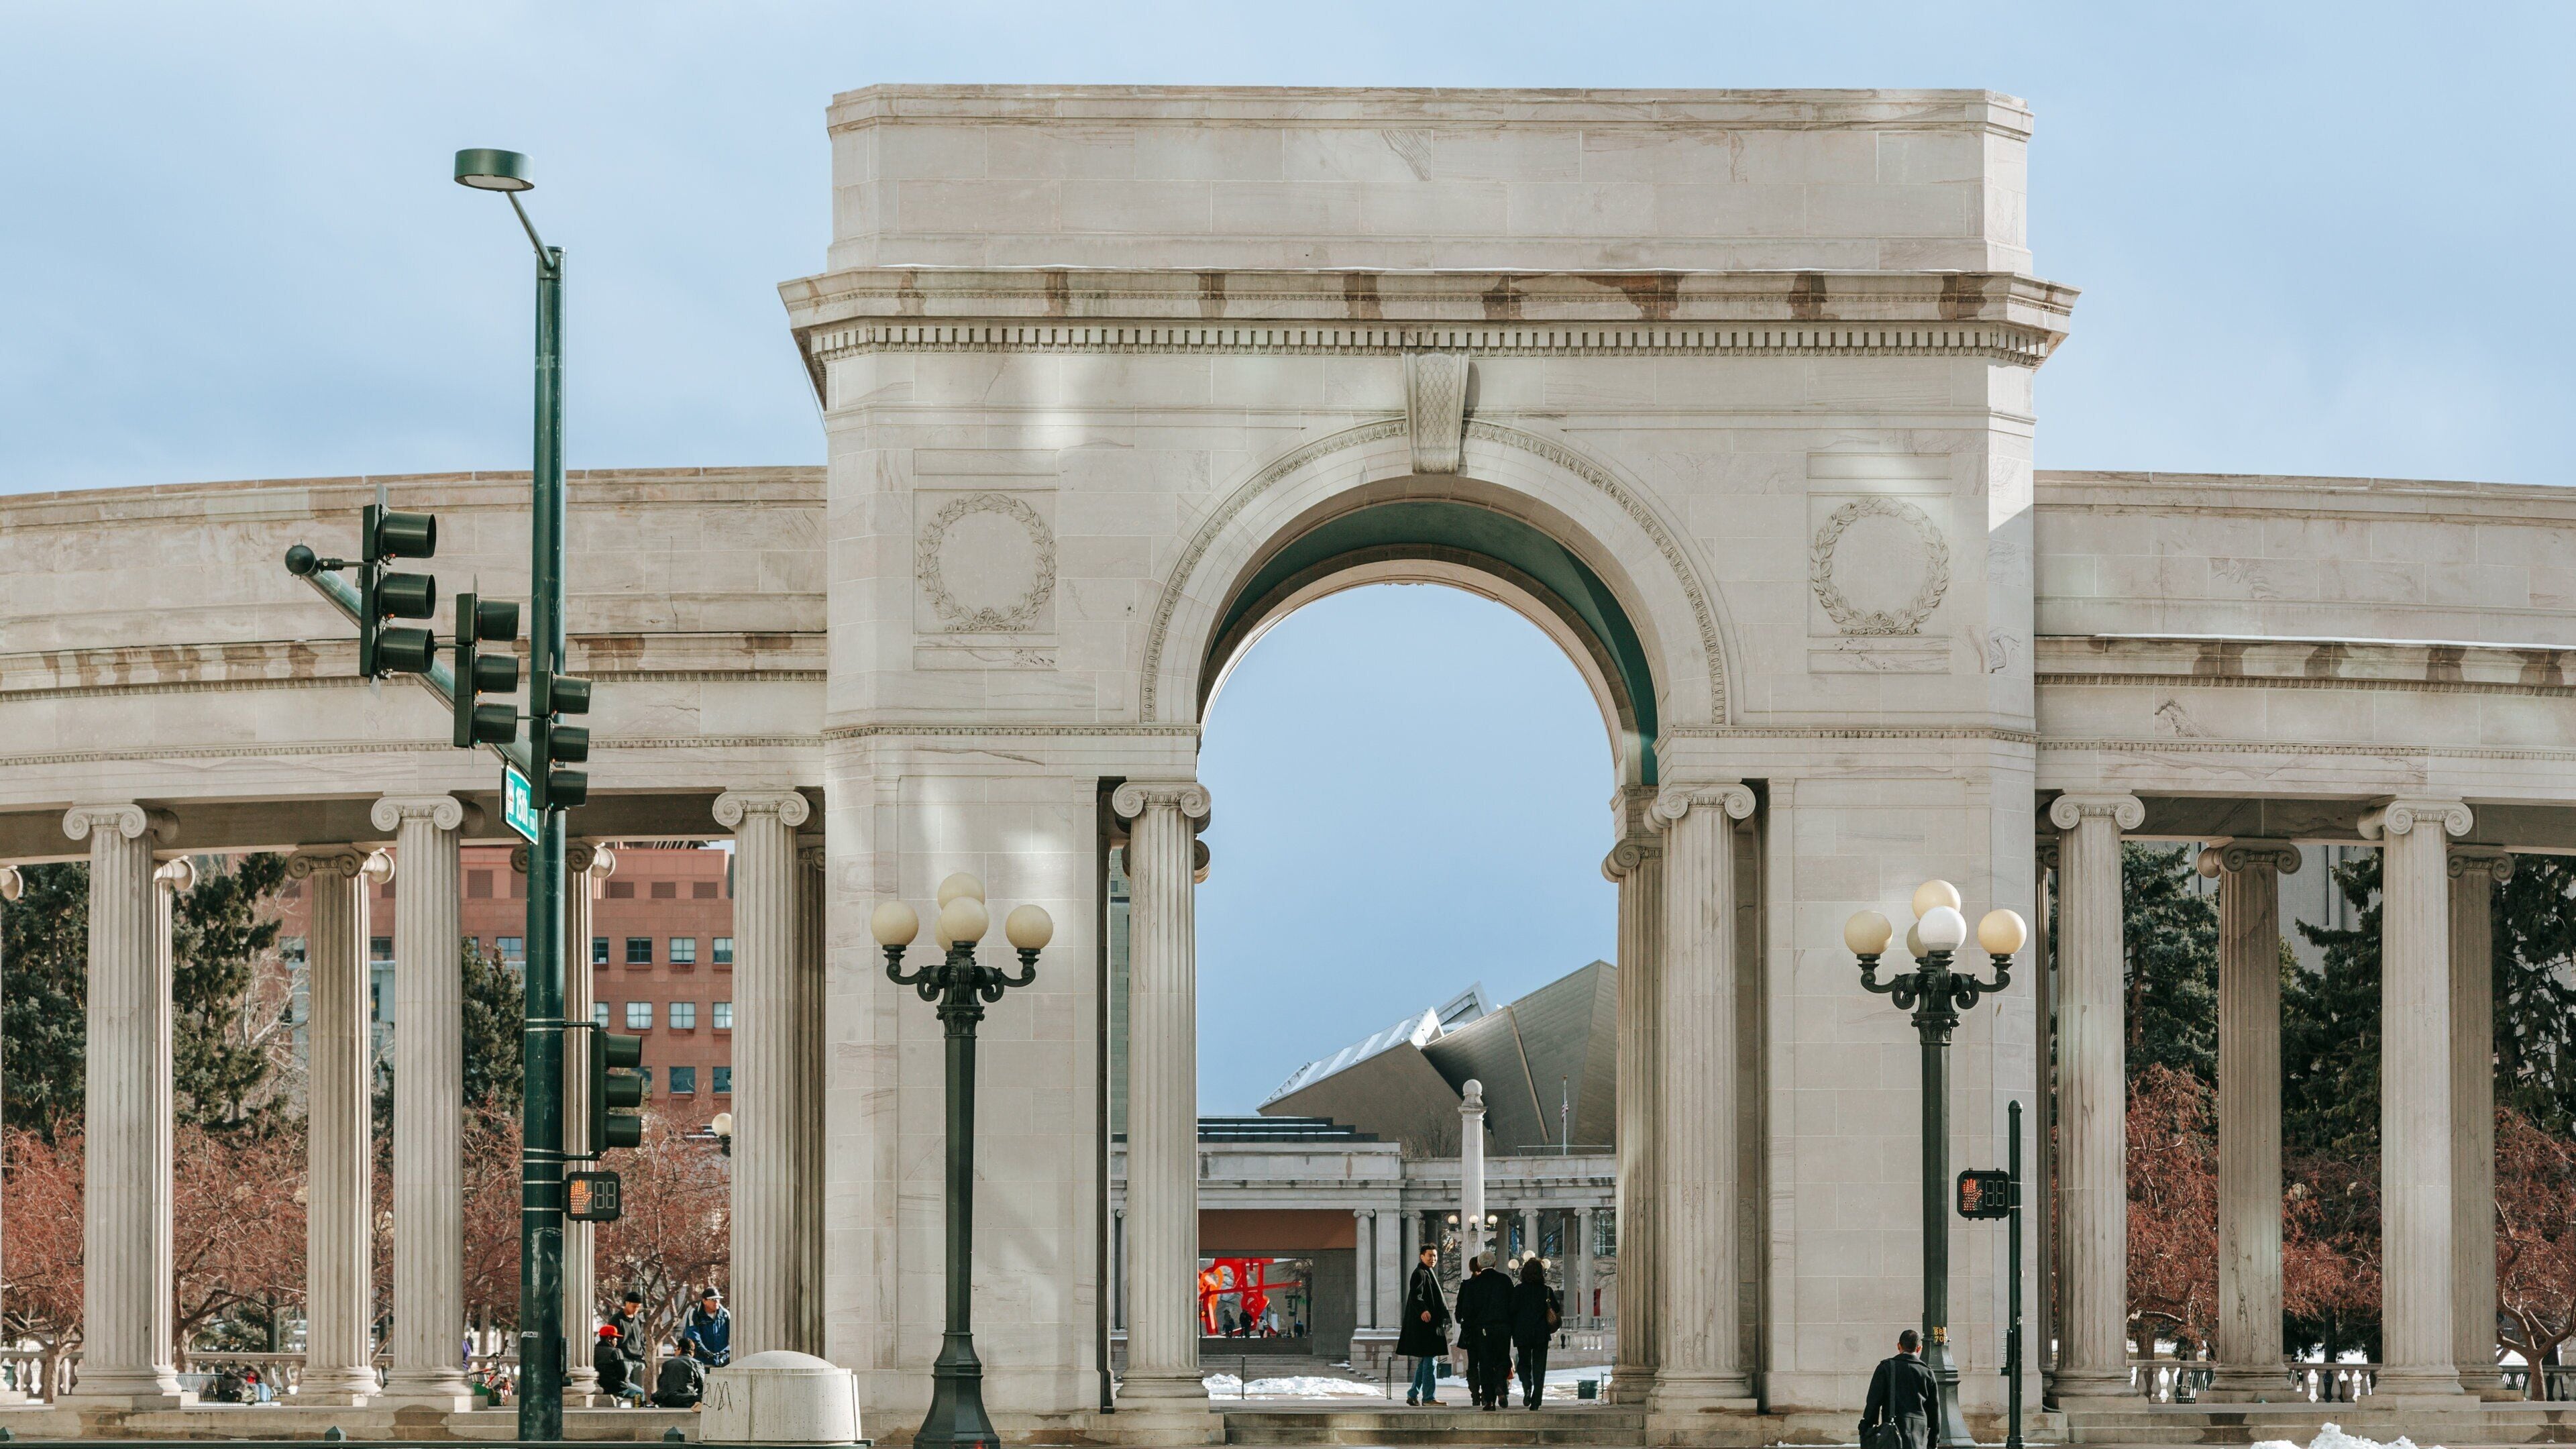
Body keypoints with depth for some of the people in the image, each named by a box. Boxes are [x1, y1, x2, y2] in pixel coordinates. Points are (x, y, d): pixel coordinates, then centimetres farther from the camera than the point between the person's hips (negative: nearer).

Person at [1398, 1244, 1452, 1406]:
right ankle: (1429, 1397, -10)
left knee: (1424, 1361, 15)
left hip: (1431, 1324, 11)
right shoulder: (1420, 1274, -10)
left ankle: (1413, 1395, 21)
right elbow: (1415, 1295, -25)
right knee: (1429, 1360, -10)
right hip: (1424, 1324, -11)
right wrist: (1423, 1310, -41)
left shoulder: (1429, 1274, 21)